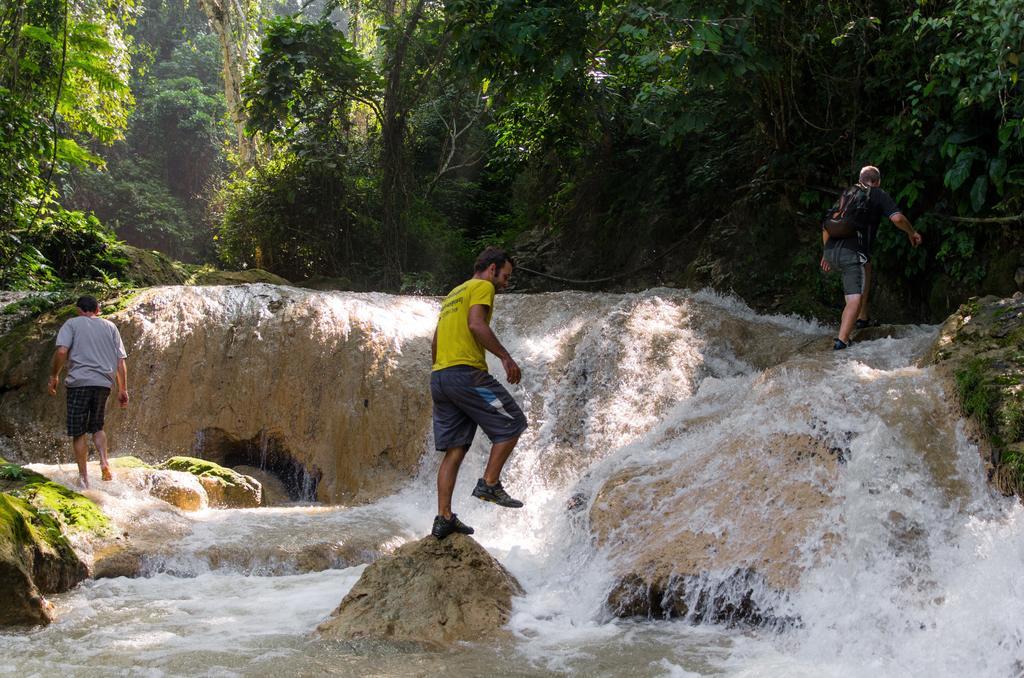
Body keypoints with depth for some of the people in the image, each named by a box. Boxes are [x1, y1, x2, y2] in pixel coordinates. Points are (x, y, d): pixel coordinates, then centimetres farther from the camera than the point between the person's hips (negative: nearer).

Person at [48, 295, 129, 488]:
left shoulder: (72, 324, 7)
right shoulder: (110, 327, 16)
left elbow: (61, 351, -10)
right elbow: (121, 361, 10)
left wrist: (54, 376, 2)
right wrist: (123, 389, 12)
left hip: (79, 382, -3)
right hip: (104, 383, 3)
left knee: (78, 432, 4)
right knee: (97, 427, 20)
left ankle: (83, 476, 0)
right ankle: (104, 461, -3)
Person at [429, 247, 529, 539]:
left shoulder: (453, 294, 28)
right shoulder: (483, 287, 1)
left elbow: (435, 342, 27)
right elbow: (476, 324, -16)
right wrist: (505, 356, -16)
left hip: (438, 377, 9)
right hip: (467, 373, -9)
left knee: (455, 450, 7)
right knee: (511, 423, 5)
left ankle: (444, 518, 2)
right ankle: (489, 484, -1)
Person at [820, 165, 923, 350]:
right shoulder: (879, 195, 11)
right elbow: (897, 218, -4)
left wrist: (827, 253, 32)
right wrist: (912, 233, 15)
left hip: (831, 251, 7)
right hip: (851, 253, -7)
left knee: (866, 267, 32)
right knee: (855, 299, -8)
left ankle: (862, 319, 31)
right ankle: (841, 341, -25)